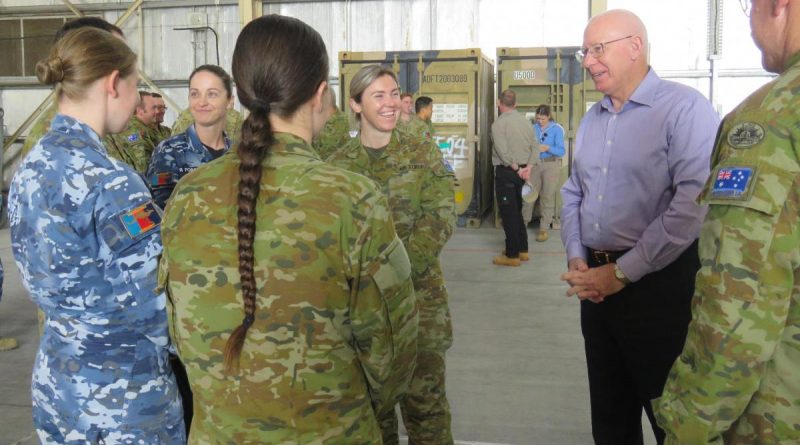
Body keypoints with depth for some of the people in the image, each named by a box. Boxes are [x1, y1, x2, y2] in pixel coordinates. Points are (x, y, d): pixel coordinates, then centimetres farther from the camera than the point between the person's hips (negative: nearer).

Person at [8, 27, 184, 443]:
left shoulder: (30, 167, 2)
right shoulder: (107, 181, -24)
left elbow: (47, 275, 11)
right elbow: (157, 298, -21)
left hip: (54, 378, 8)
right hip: (120, 393, -8)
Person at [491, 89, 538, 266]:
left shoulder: (499, 123, -14)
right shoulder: (525, 121, 7)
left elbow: (503, 152, -20)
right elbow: (535, 147, 5)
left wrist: (517, 169, -11)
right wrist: (529, 167, -2)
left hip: (506, 172, -7)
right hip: (521, 171, 7)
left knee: (508, 213, -2)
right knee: (517, 210, 18)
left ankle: (512, 255, 2)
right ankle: (522, 250, 25)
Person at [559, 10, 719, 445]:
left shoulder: (685, 108, -12)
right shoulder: (592, 119, 12)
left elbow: (694, 204, -21)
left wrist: (623, 273, -18)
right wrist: (576, 257, 1)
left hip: (659, 283, -7)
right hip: (597, 282, 7)